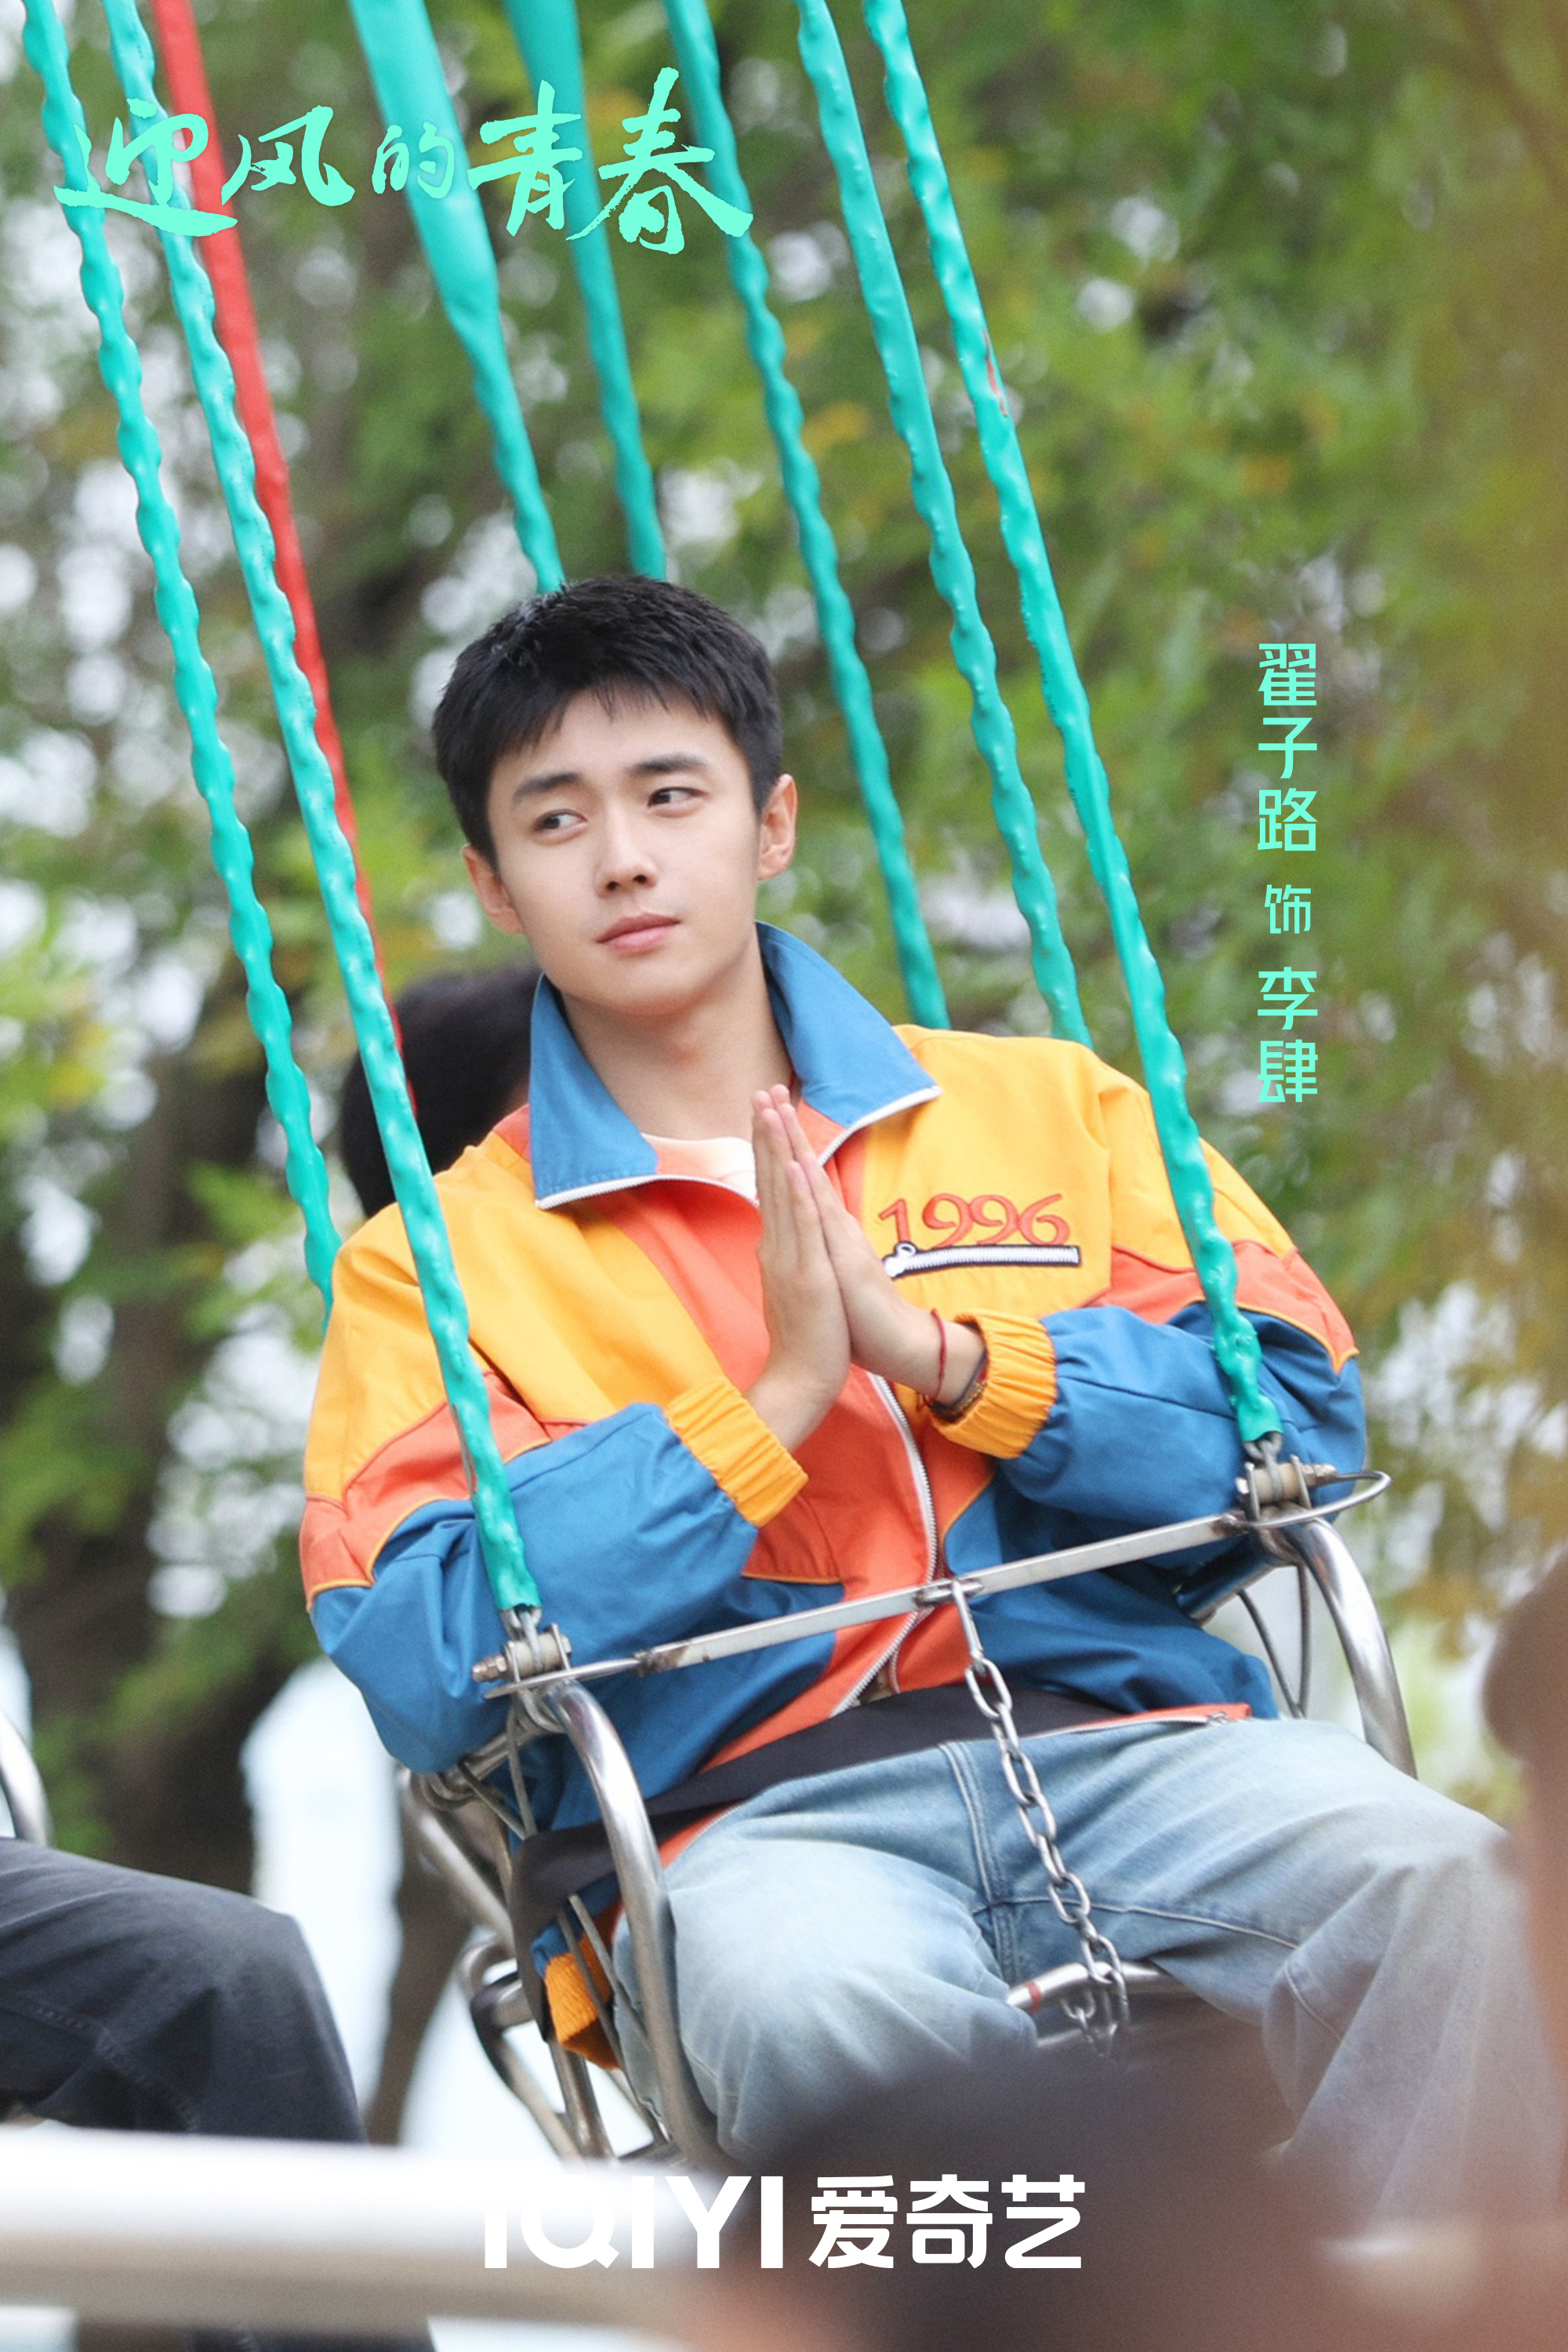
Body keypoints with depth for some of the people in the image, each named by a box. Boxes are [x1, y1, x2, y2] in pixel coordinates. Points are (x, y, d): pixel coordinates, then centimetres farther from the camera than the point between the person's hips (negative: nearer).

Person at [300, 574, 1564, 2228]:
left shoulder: (1044, 1109, 22)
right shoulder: (438, 1265, 16)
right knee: (830, 2006, -39)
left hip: (1116, 1734, 2)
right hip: (750, 1815, -2)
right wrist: (770, 1404, -3)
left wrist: (934, 1352, -2)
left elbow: (1300, 1419, 10)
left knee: (1423, 1877, -31)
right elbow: (417, 1671, -1)